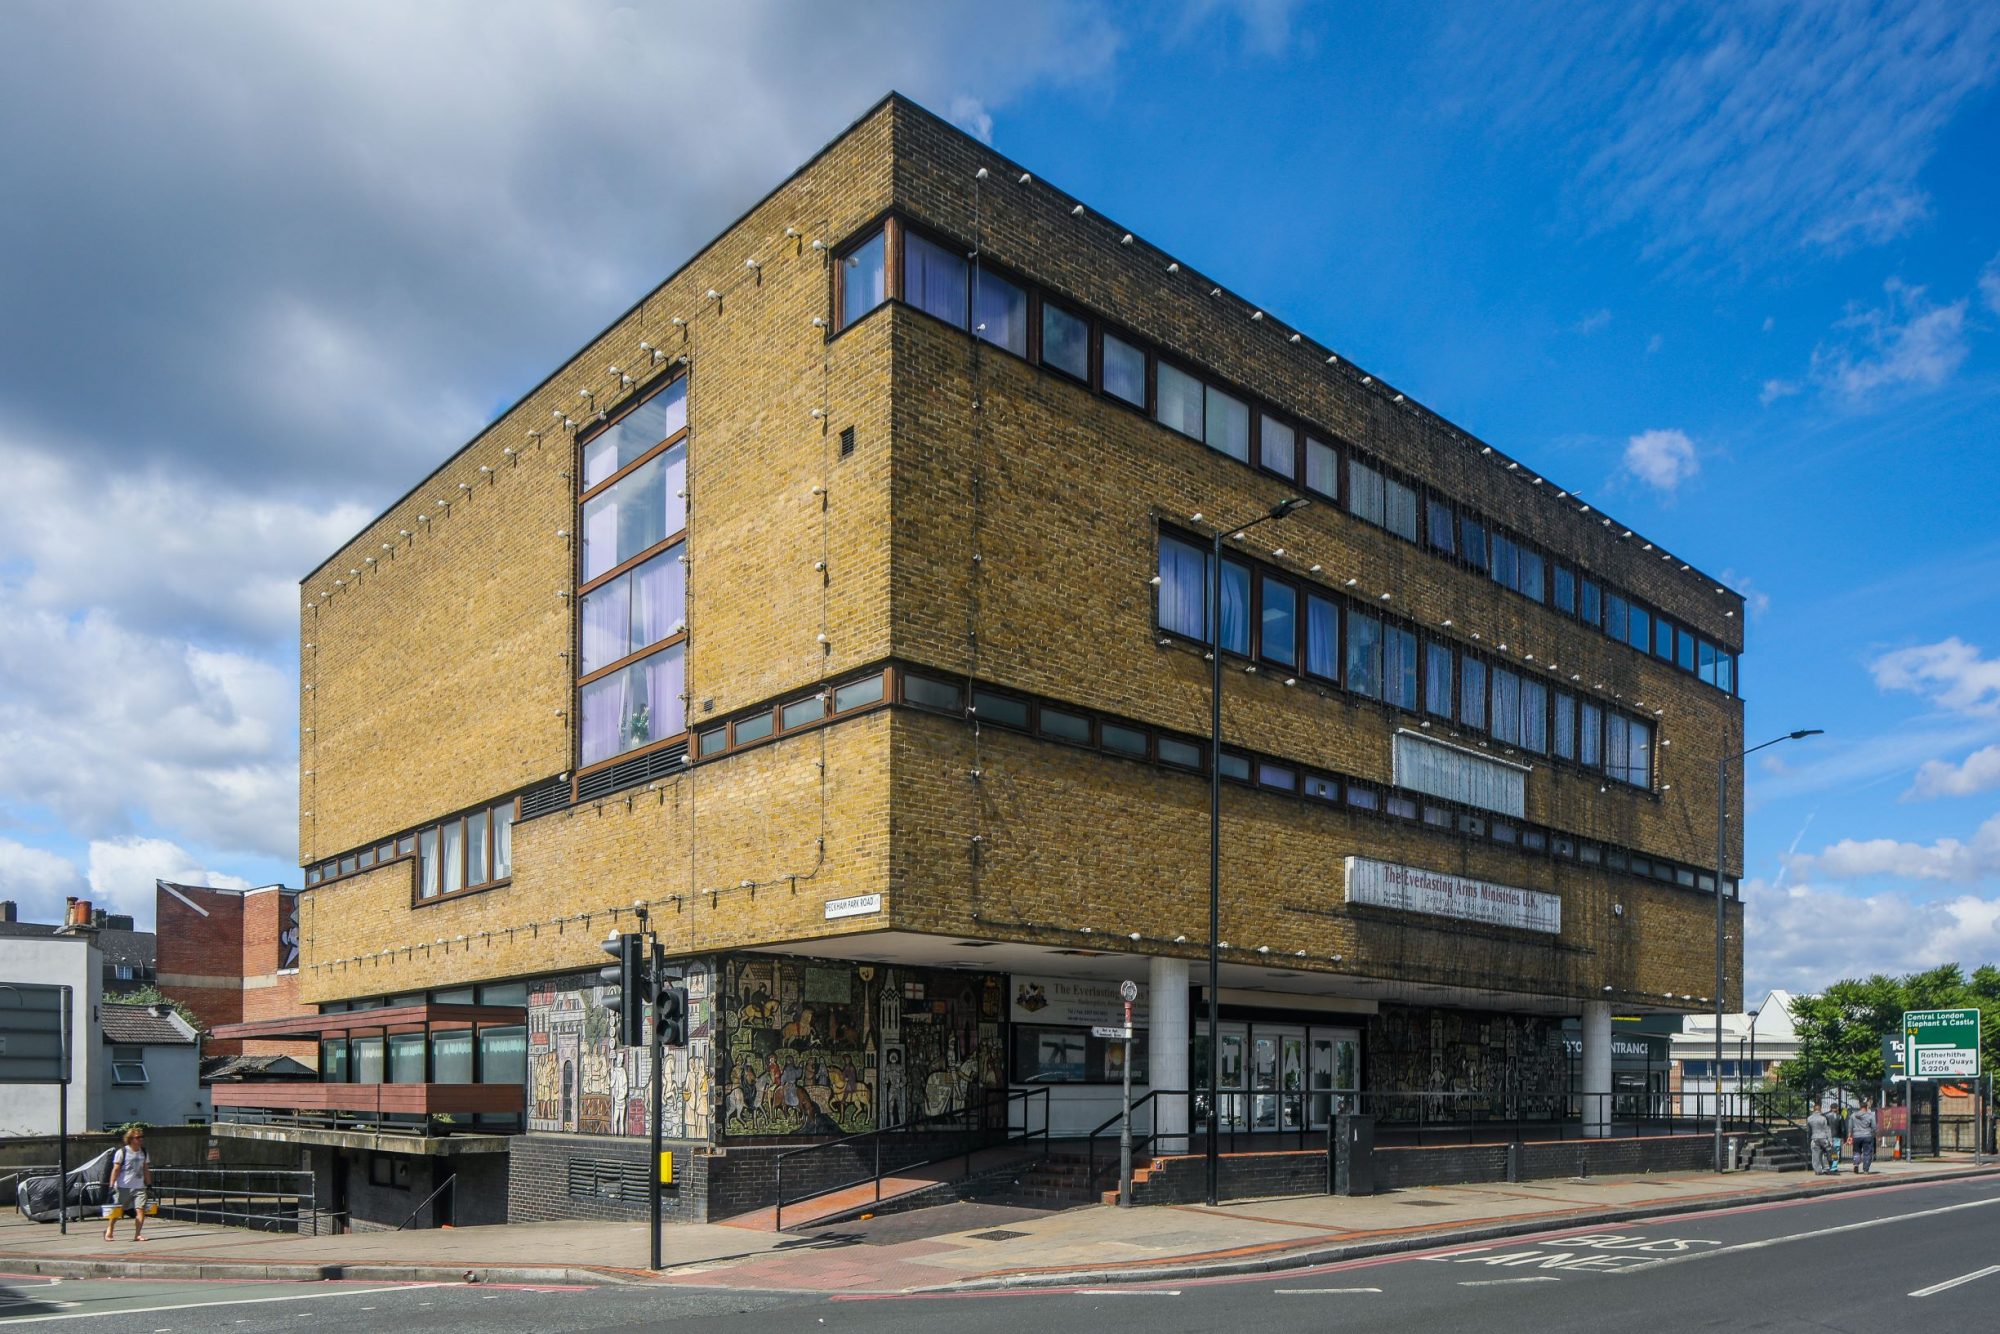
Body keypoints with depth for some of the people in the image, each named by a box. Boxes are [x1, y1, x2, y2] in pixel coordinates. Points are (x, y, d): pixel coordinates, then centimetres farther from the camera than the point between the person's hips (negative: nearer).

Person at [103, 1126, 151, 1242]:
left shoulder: (144, 1153, 10)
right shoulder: (122, 1152, -4)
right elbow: (116, 1169, -7)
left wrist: (149, 1186, 13)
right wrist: (111, 1186, -13)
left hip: (139, 1187, 3)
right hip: (123, 1187, -3)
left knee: (141, 1210, -10)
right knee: (116, 1210, 8)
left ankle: (137, 1234, -4)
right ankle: (109, 1231, 30)